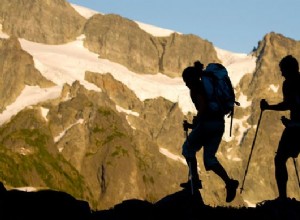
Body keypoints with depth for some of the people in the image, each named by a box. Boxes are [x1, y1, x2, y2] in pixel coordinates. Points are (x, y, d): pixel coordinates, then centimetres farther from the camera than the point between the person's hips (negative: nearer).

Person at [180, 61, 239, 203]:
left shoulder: (195, 88, -5)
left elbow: (202, 107, -18)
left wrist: (194, 124, -10)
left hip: (207, 123, -8)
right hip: (219, 124, 8)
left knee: (188, 148, 14)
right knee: (209, 158, 10)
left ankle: (195, 180, 11)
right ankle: (229, 182, -10)